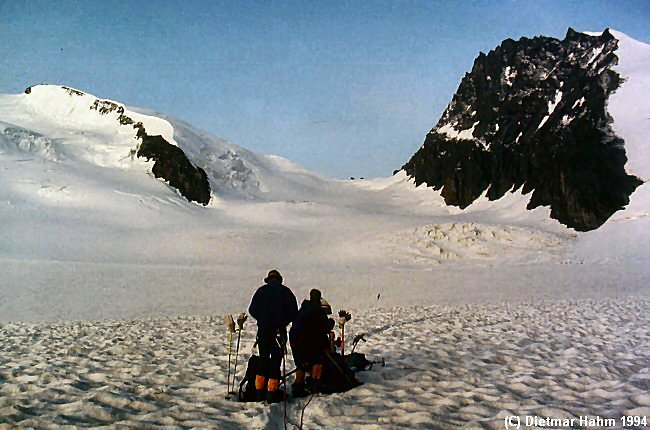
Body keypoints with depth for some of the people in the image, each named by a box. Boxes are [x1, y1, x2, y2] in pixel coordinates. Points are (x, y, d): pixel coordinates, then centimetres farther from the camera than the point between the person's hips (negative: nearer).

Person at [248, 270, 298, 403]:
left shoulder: (261, 291, 5)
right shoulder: (285, 291, -1)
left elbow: (252, 310, 5)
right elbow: (294, 312, -2)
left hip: (263, 330, 3)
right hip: (279, 331, -3)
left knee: (263, 359, 13)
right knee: (276, 360, 0)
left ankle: (260, 391, 13)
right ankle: (272, 392, -3)